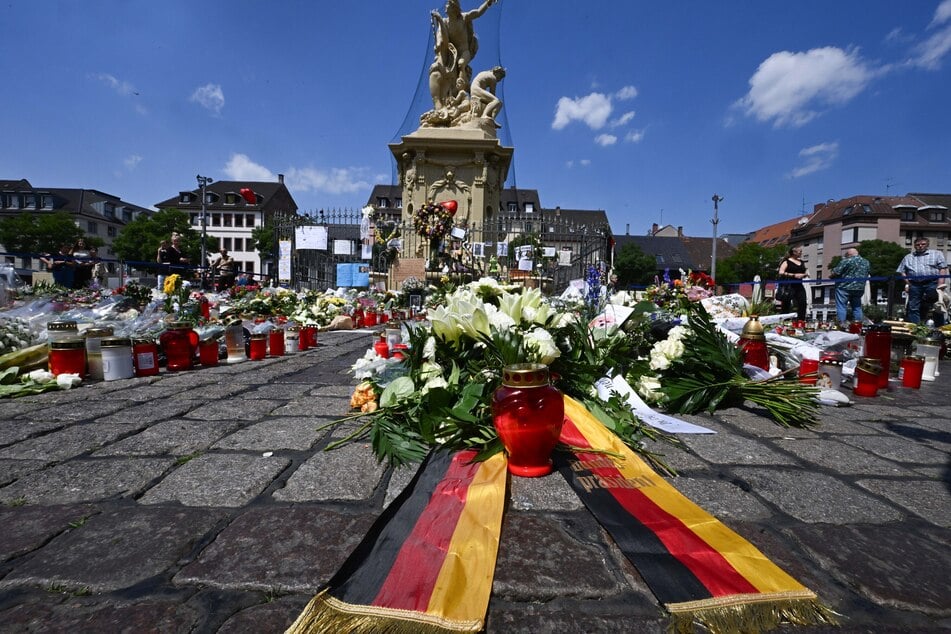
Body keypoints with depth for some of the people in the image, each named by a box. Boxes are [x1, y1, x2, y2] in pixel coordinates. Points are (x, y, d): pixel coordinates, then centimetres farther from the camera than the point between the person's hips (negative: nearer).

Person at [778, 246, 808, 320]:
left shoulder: (801, 262, 18)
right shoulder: (787, 262, -2)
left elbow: (805, 273, 25)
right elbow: (781, 273, -13)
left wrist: (804, 275, 1)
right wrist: (794, 275, -17)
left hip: (799, 286, 6)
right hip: (789, 286, -6)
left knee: (802, 303, -2)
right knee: (786, 304, -4)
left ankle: (801, 321, 4)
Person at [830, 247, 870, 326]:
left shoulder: (846, 261, -11)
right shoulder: (866, 262, 12)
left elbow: (835, 272, -14)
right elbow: (866, 275, 19)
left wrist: (831, 274, 6)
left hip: (845, 287, -7)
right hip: (860, 288, 7)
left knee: (841, 307, -2)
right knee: (857, 307, 16)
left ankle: (841, 324, -4)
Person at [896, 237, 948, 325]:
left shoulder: (937, 254, 13)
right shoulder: (908, 257, 20)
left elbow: (943, 269, 4)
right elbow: (902, 272, 15)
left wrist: (940, 284, -8)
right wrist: (907, 284, 1)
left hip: (932, 283, -2)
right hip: (914, 284, 2)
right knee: (913, 308, -1)